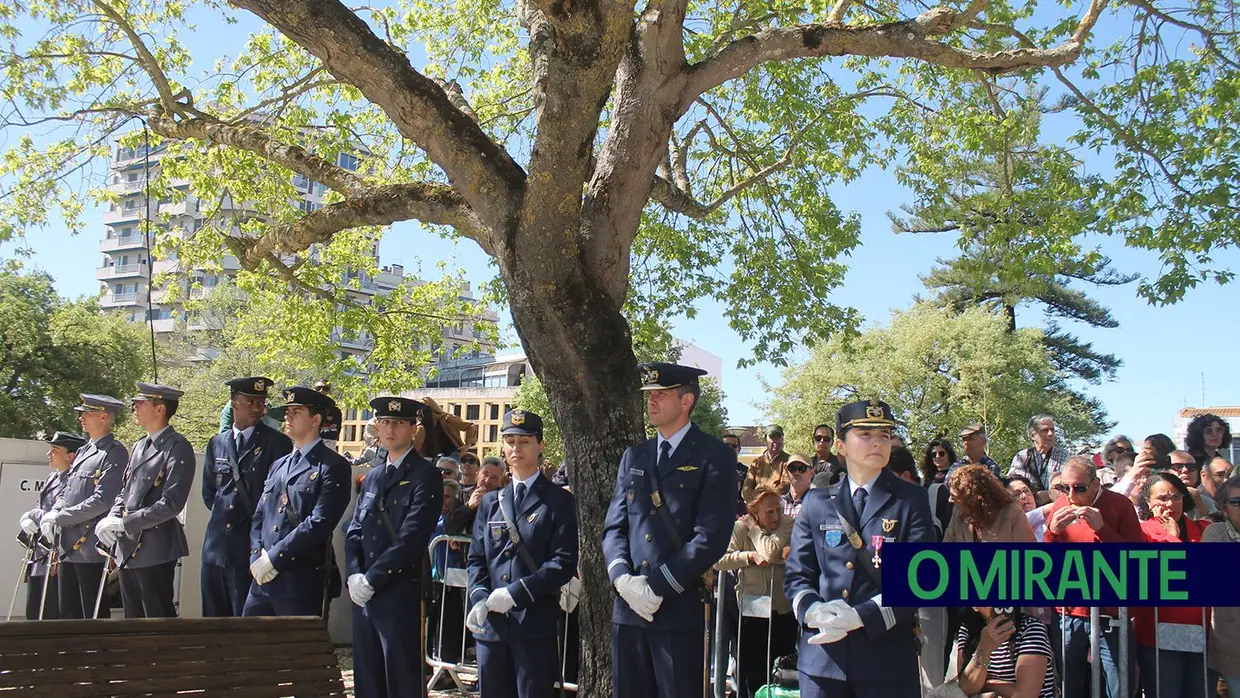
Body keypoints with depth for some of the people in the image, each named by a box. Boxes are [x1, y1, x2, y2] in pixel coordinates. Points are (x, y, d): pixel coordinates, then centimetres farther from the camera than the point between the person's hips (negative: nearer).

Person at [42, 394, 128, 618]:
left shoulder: (115, 453, -10)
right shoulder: (83, 451, 17)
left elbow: (102, 500, -18)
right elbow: (66, 490, 20)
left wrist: (60, 517, -14)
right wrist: (52, 515, 1)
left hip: (90, 547, -9)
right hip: (68, 545, 9)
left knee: (94, 614, -3)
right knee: (68, 613, 13)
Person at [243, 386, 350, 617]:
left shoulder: (333, 466, -5)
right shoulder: (278, 466, 19)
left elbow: (320, 522, -15)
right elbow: (259, 516, 17)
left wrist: (273, 558, -15)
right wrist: (257, 556, -1)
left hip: (303, 583, -7)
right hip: (263, 580, 7)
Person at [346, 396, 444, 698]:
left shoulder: (425, 475, -6)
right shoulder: (372, 477, 18)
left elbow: (412, 536, -15)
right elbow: (354, 531, 14)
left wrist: (372, 580, -15)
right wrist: (355, 575, -3)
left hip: (401, 595, -7)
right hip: (364, 594, 7)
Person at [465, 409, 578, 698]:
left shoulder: (559, 501, 2)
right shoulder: (490, 501, 17)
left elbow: (565, 562, -7)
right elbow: (476, 559, 14)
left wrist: (515, 593, -16)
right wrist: (479, 597, -6)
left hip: (535, 623, -4)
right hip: (491, 623, 5)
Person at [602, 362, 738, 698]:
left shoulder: (714, 456, -2)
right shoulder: (633, 457, 15)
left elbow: (711, 536, -11)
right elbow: (614, 526, 10)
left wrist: (657, 586, -14)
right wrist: (623, 578, -8)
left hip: (679, 608, -5)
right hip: (628, 606, 5)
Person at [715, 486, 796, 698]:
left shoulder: (788, 525, -7)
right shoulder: (740, 527, -4)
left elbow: (770, 553, -23)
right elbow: (718, 560, -11)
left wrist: (754, 529, -10)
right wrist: (750, 556, -19)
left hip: (782, 610, 0)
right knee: (750, 667, 9)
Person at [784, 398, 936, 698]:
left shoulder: (911, 500, 3)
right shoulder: (817, 503, 11)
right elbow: (796, 575, 10)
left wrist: (861, 617, -17)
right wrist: (814, 611, -13)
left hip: (888, 654, -2)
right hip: (822, 653, 2)